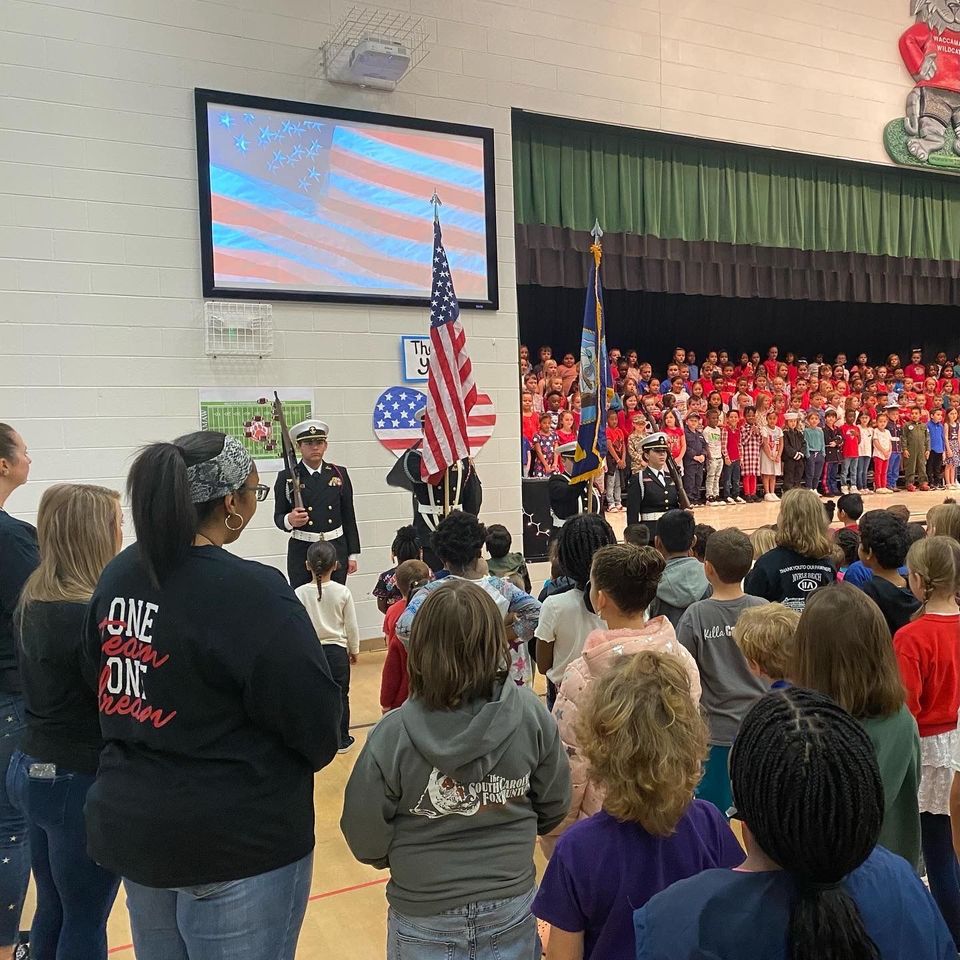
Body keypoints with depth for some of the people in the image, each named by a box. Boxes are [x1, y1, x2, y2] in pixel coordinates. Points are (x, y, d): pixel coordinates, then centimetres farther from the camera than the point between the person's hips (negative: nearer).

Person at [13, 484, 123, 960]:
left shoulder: (30, 603, 3)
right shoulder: (87, 616, -23)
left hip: (31, 768, 8)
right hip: (80, 781, -8)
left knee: (52, 910, 21)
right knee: (85, 921, 8)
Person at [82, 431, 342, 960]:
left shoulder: (118, 574, 0)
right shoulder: (250, 592, -24)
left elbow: (101, 682, 11)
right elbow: (316, 720, -20)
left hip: (130, 823, 8)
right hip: (235, 839, -7)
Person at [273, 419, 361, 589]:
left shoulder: (340, 474, 7)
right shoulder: (286, 477, 1)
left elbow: (349, 516, 9)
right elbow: (278, 516, 3)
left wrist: (353, 554, 7)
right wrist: (289, 520, -21)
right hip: (302, 551, -2)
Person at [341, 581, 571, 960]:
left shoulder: (392, 736, -24)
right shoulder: (530, 715, -19)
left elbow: (365, 836, -13)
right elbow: (555, 805, -5)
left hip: (425, 919, -1)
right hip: (512, 910, 2)